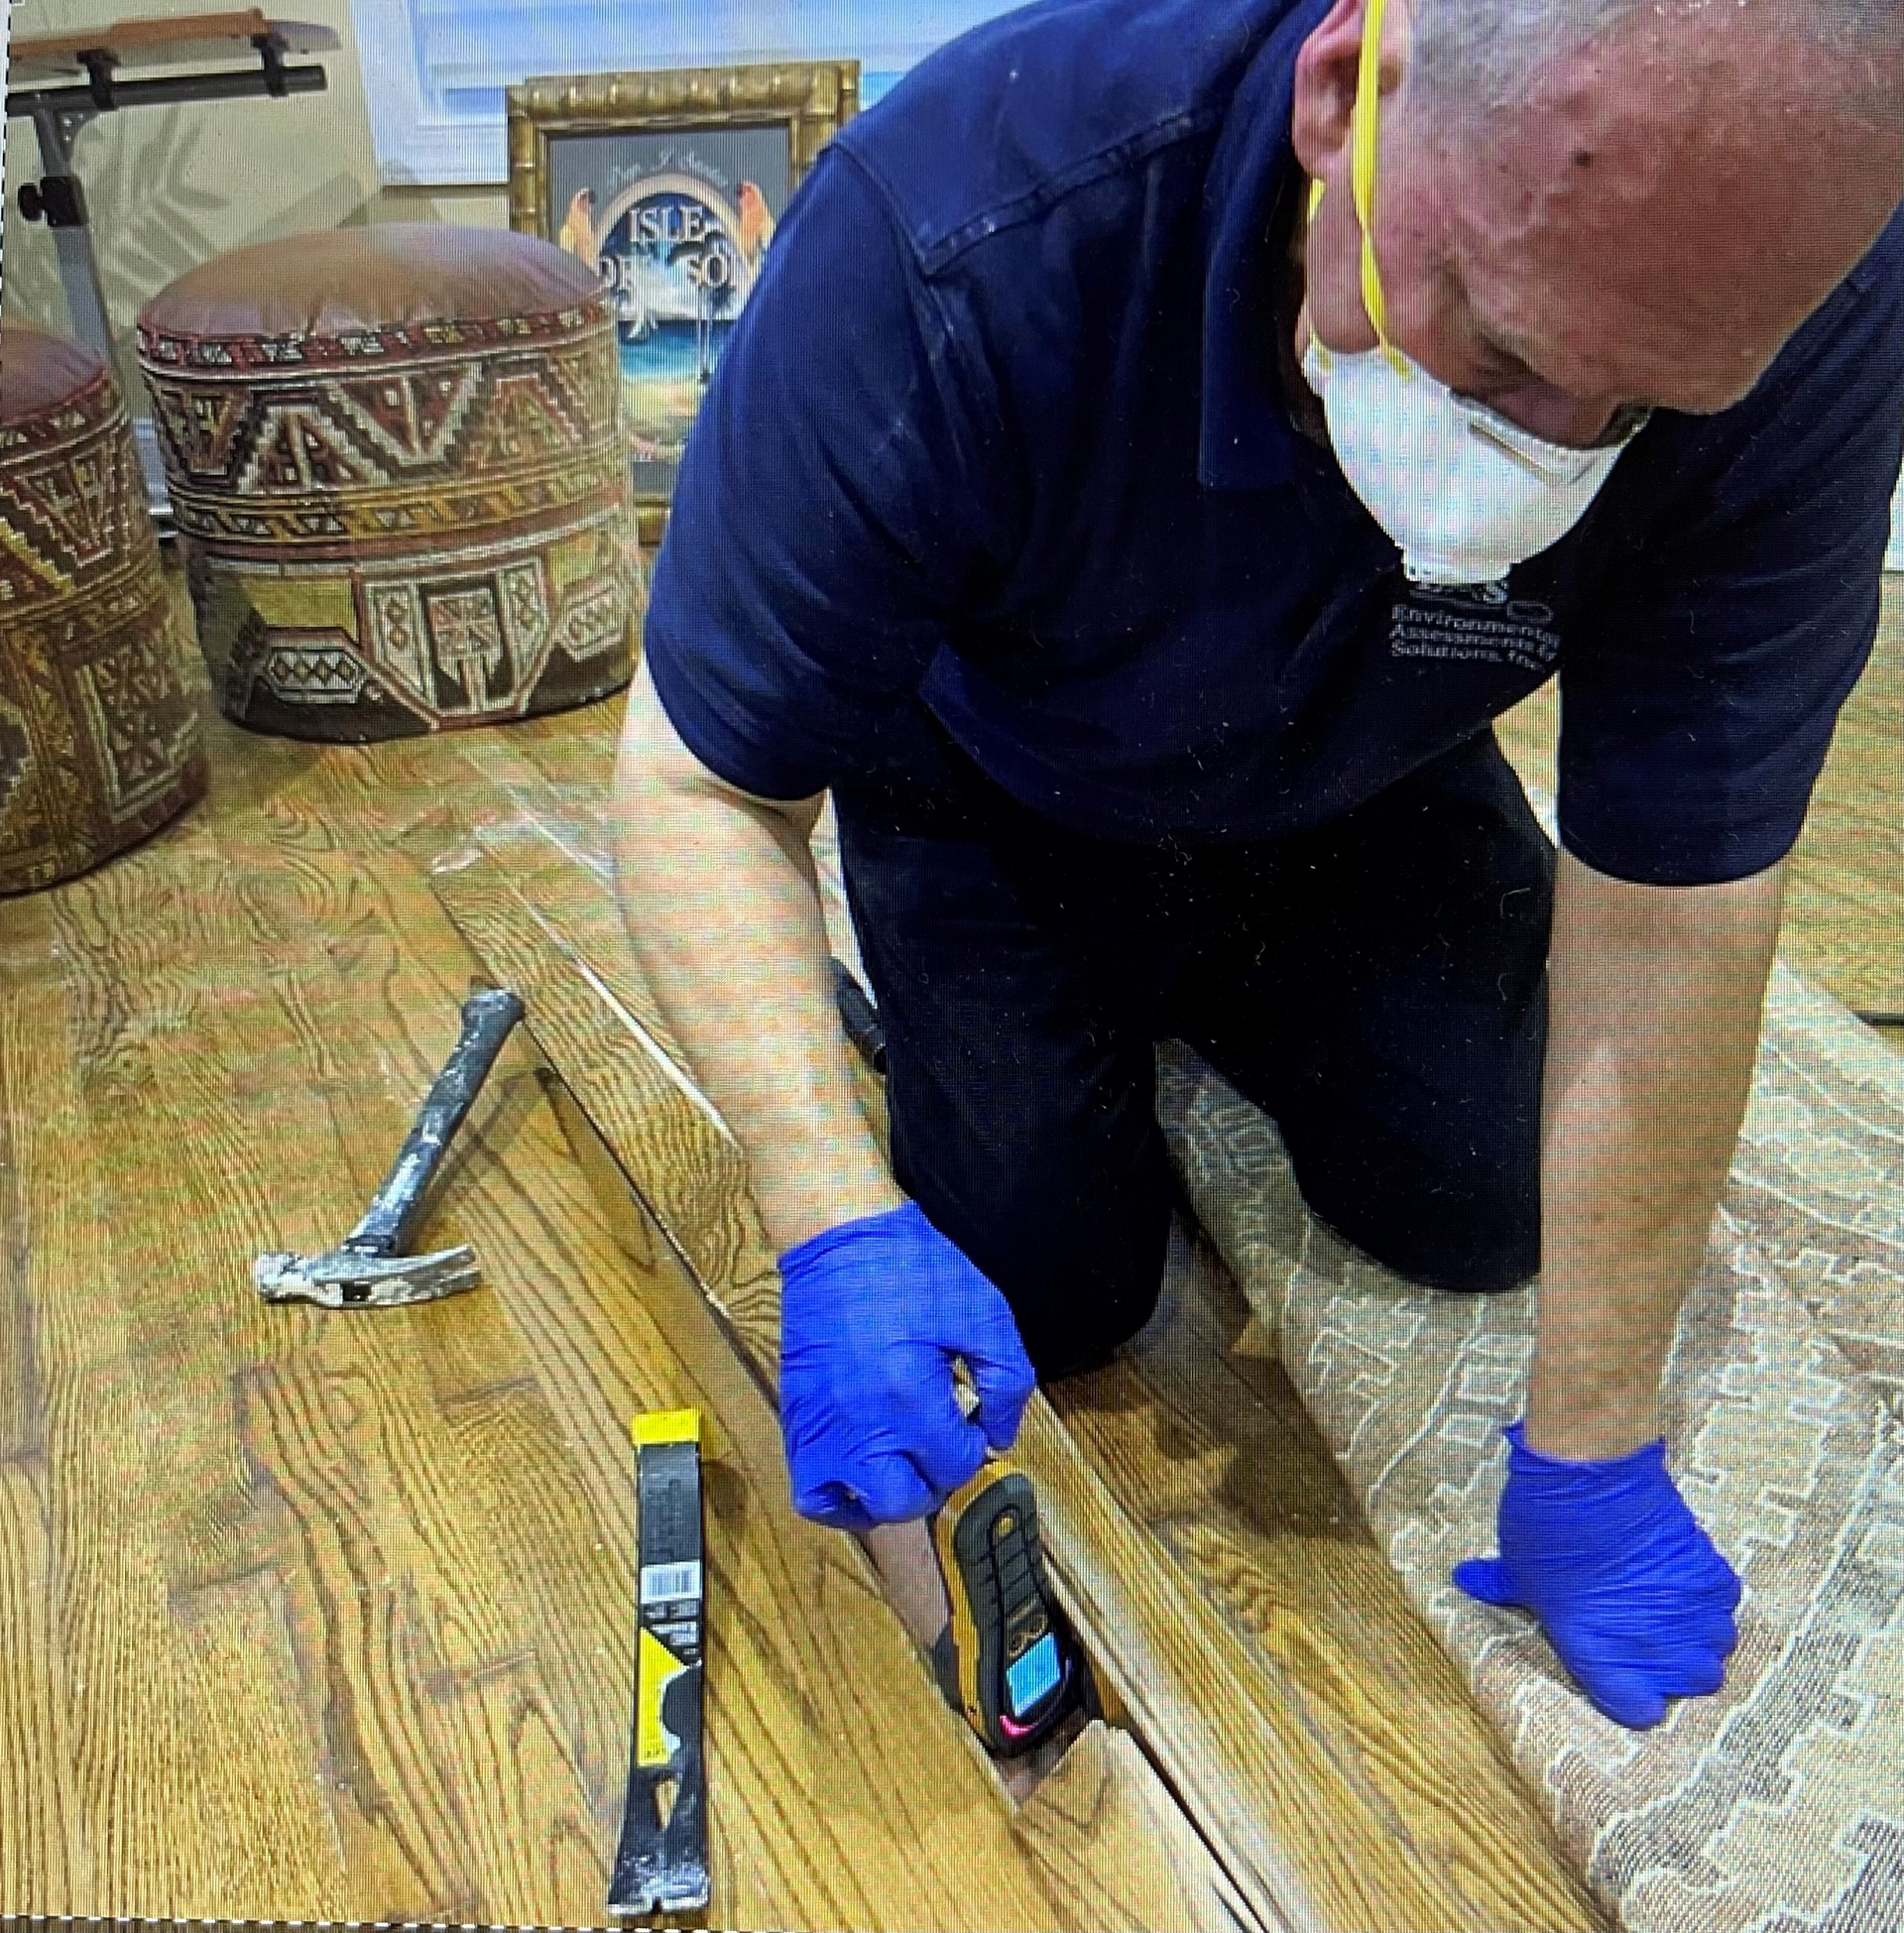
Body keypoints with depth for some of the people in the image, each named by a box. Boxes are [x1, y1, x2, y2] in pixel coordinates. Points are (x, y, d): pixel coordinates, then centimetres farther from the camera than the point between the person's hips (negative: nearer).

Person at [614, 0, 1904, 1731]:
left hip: (1366, 785, 3)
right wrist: (837, 1228, -44)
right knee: (1052, 1290, -4)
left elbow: (1673, 911, -27)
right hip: (1001, 795, -2)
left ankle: (1210, 987, 33)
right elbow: (700, 776, -30)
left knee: (1480, 1210, 5)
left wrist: (1591, 1454, -20)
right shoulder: (954, 242, -41)